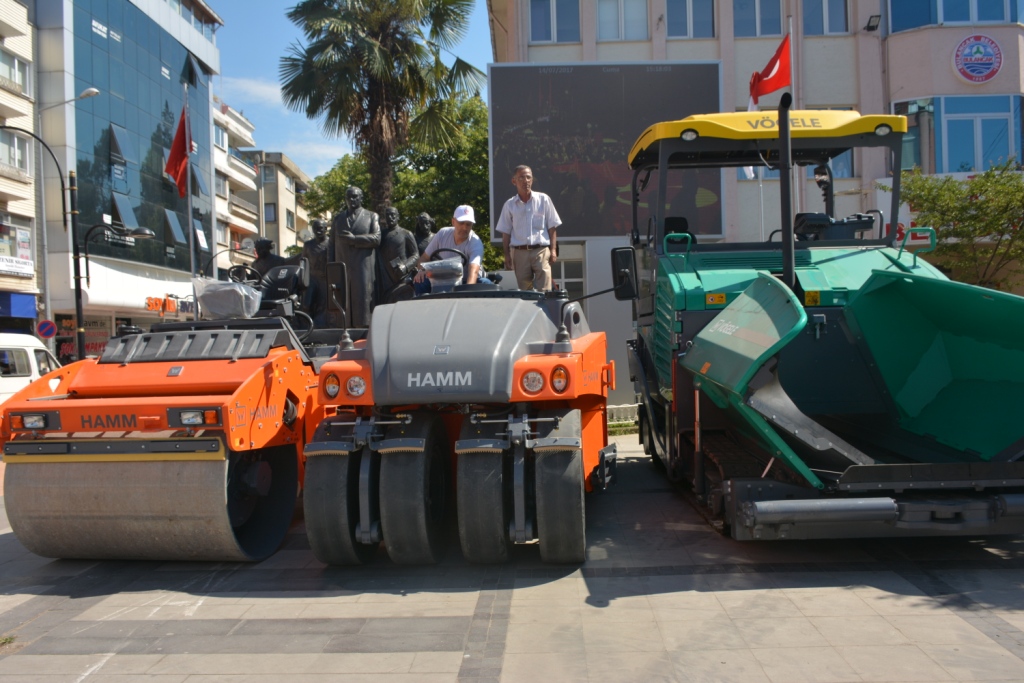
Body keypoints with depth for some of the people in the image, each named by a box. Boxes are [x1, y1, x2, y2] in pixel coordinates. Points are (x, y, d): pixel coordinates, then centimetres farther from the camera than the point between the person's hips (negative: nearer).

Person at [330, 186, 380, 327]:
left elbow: (376, 238, -3)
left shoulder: (372, 216, 12)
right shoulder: (338, 219, 21)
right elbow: (332, 245, 18)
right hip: (342, 269, 3)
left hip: (364, 269, -3)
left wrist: (353, 239, -10)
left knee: (362, 299, -8)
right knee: (343, 303, -2)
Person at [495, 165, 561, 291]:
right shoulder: (509, 205, 8)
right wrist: (507, 255, 3)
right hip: (519, 252, 2)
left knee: (543, 290, -9)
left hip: (541, 250, -1)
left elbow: (552, 227, 6)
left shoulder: (543, 199, 5)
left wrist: (553, 250, -1)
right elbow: (505, 232, 10)